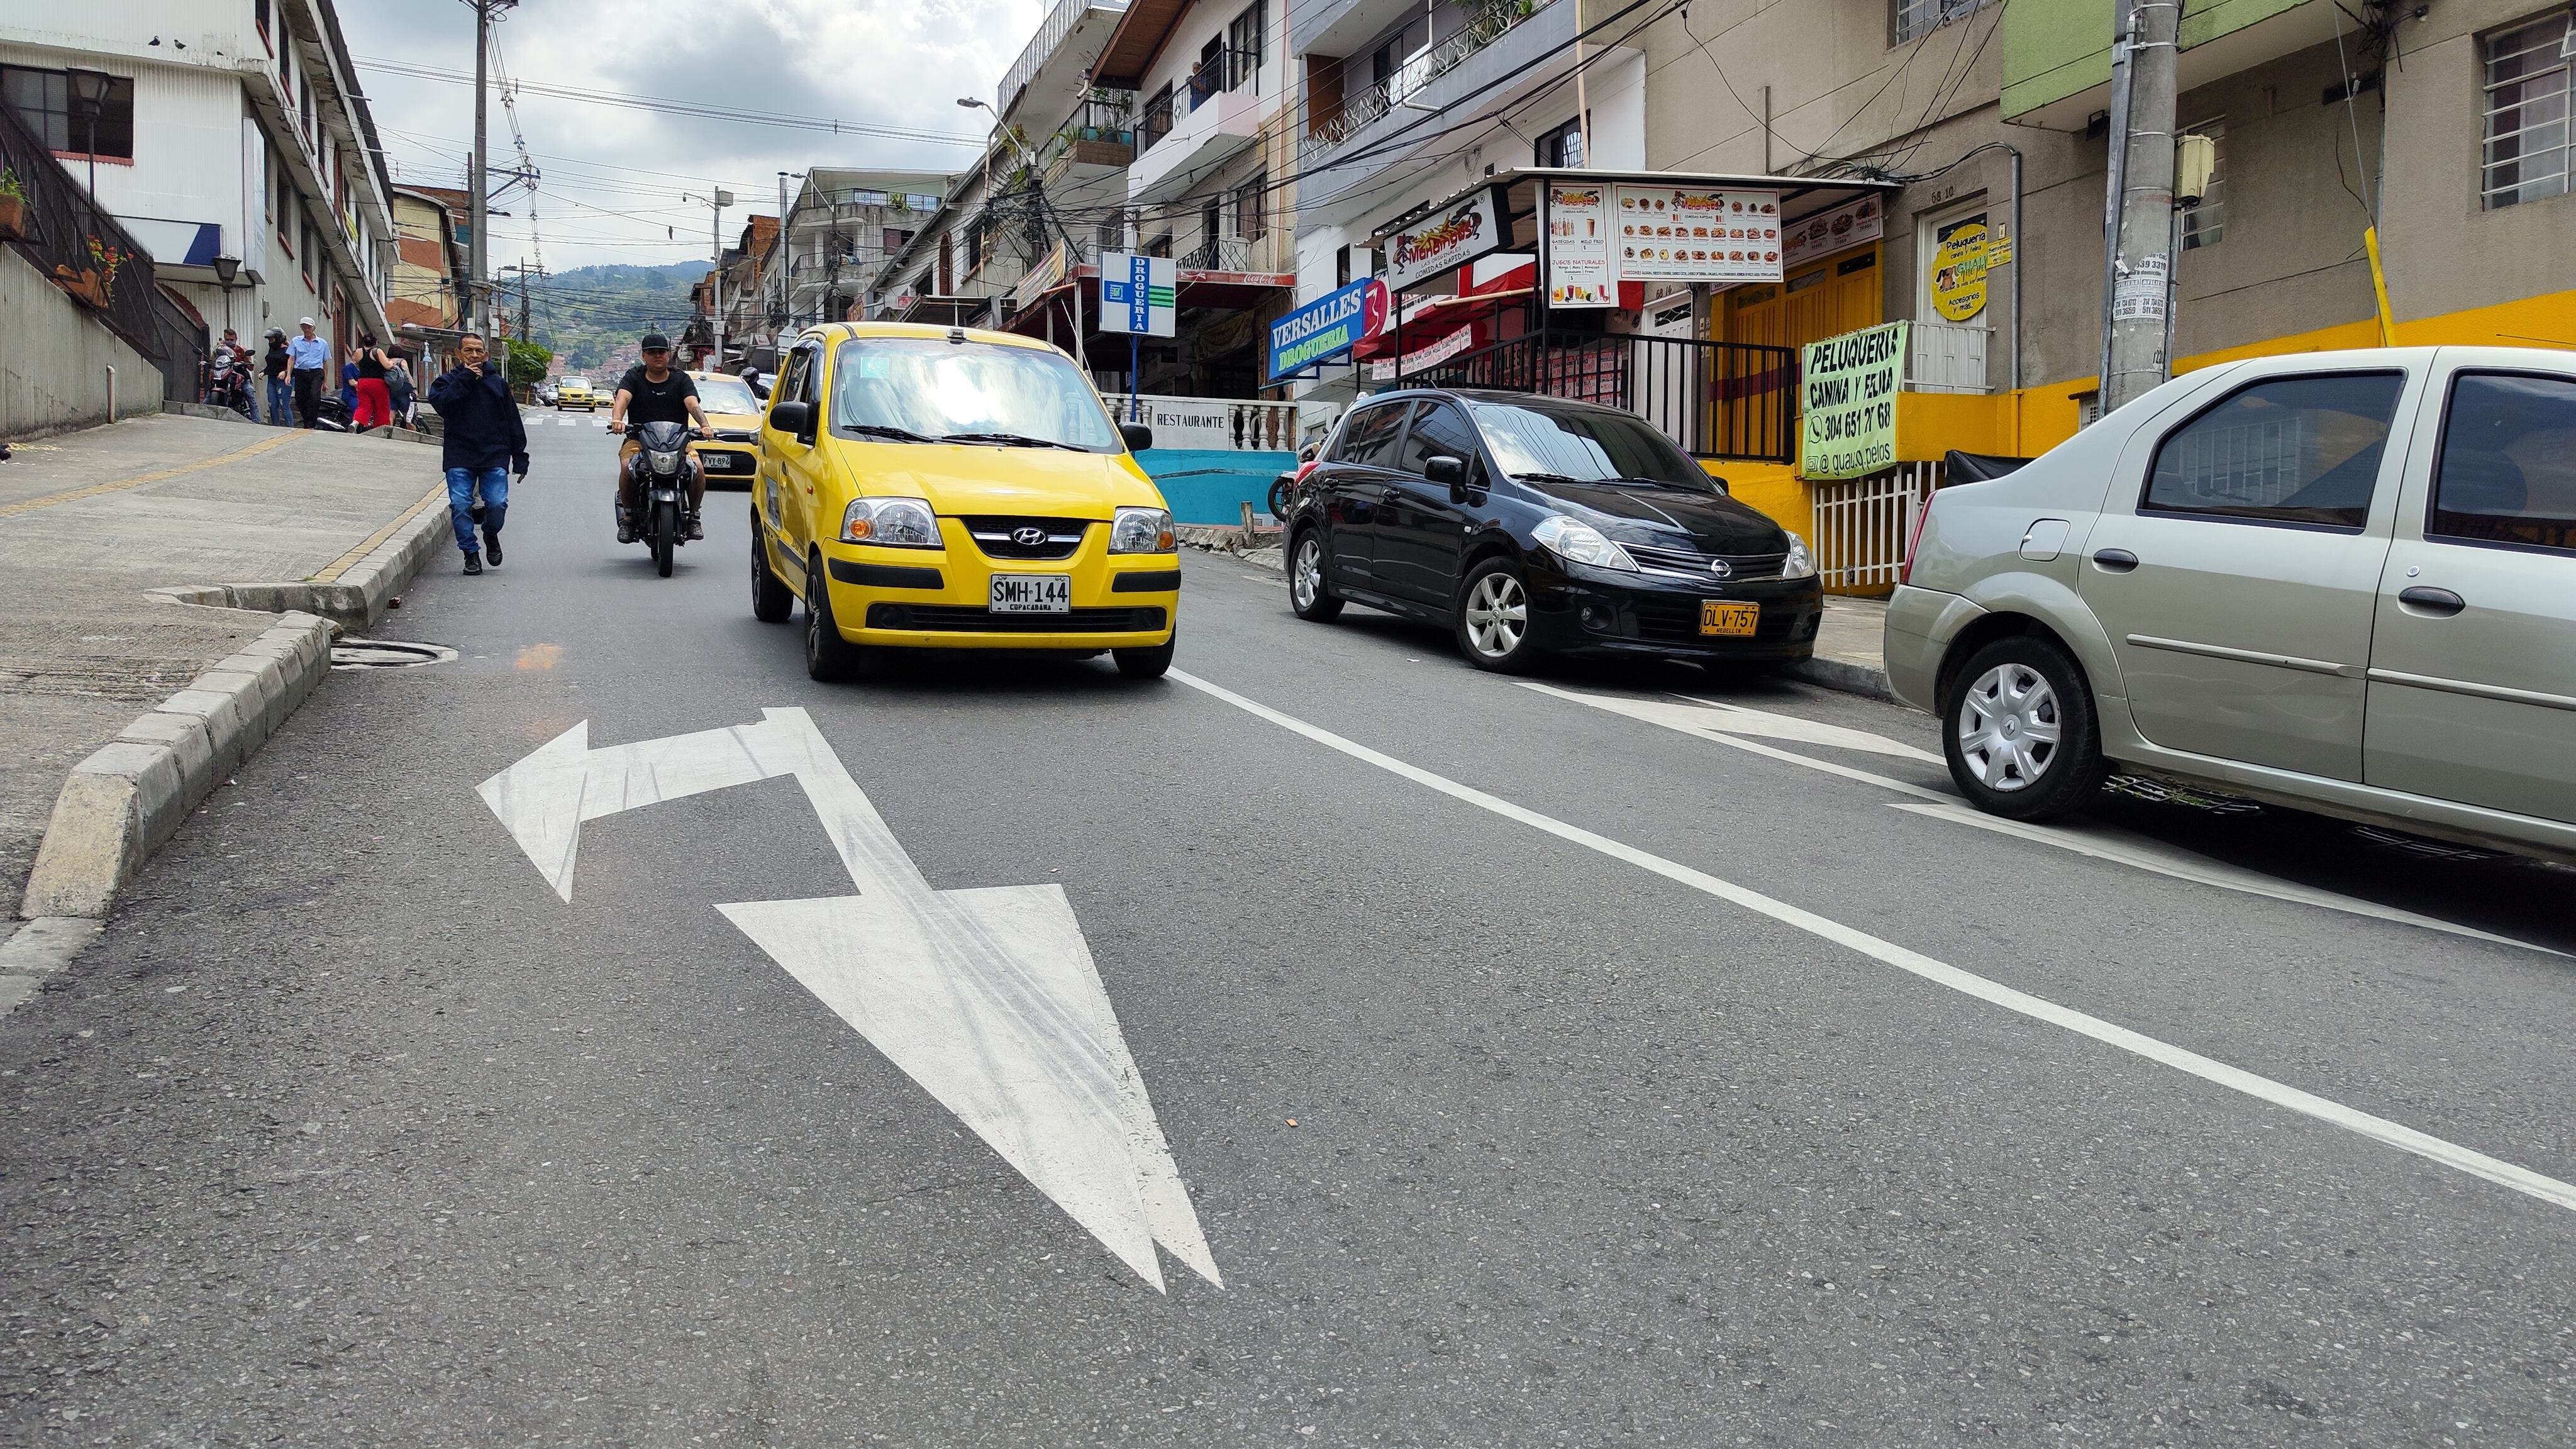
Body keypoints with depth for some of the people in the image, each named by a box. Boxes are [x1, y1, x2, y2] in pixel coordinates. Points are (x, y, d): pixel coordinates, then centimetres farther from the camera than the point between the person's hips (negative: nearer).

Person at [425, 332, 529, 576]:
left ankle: (491, 536, 21)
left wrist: (519, 458, 7)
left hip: (494, 457, 1)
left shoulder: (498, 382, 12)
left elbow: (513, 423, 13)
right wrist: (465, 379, -13)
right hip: (459, 458, 0)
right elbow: (441, 404, -13)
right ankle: (471, 553, 6)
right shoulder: (447, 381, 9)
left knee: (498, 504, -10)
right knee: (460, 506, -7)